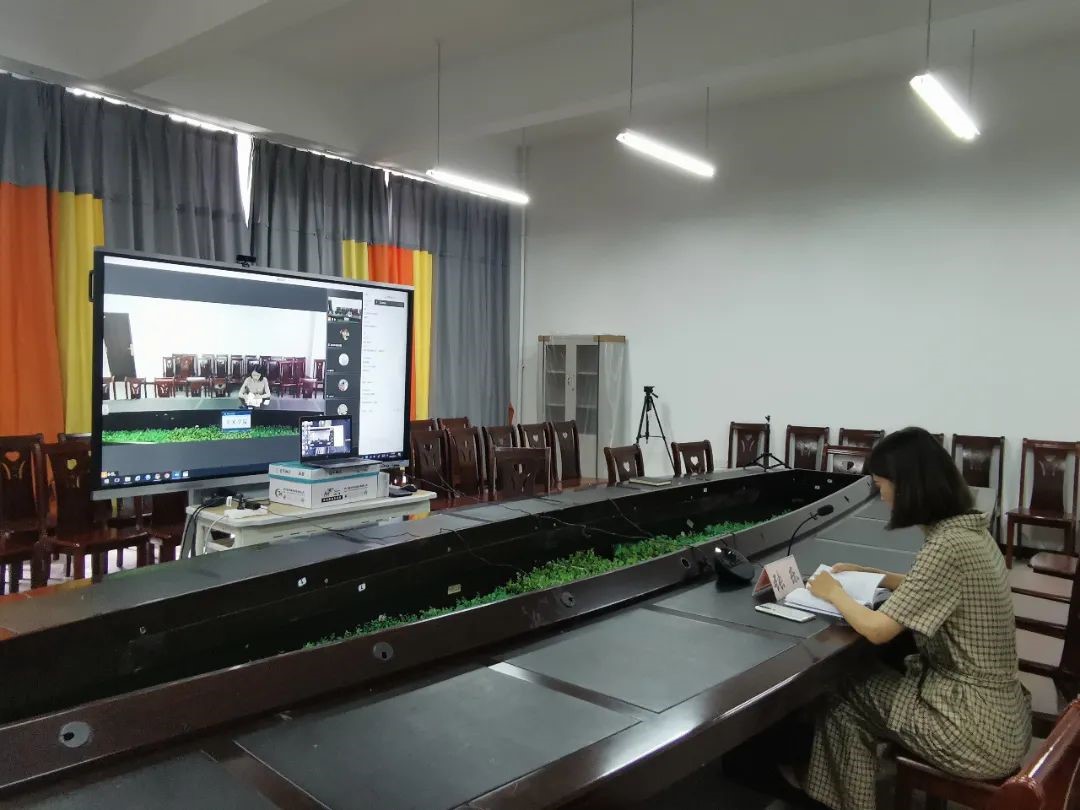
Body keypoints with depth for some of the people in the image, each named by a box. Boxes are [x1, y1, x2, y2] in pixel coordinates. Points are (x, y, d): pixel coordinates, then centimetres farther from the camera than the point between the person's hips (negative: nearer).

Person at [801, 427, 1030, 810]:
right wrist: (865, 574, 18)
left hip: (978, 729, -8)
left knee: (843, 700, 5)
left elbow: (877, 629, -22)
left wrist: (833, 593, -5)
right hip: (1000, 710, 8)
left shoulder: (948, 546, -26)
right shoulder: (969, 528, 2)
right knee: (866, 681, 15)